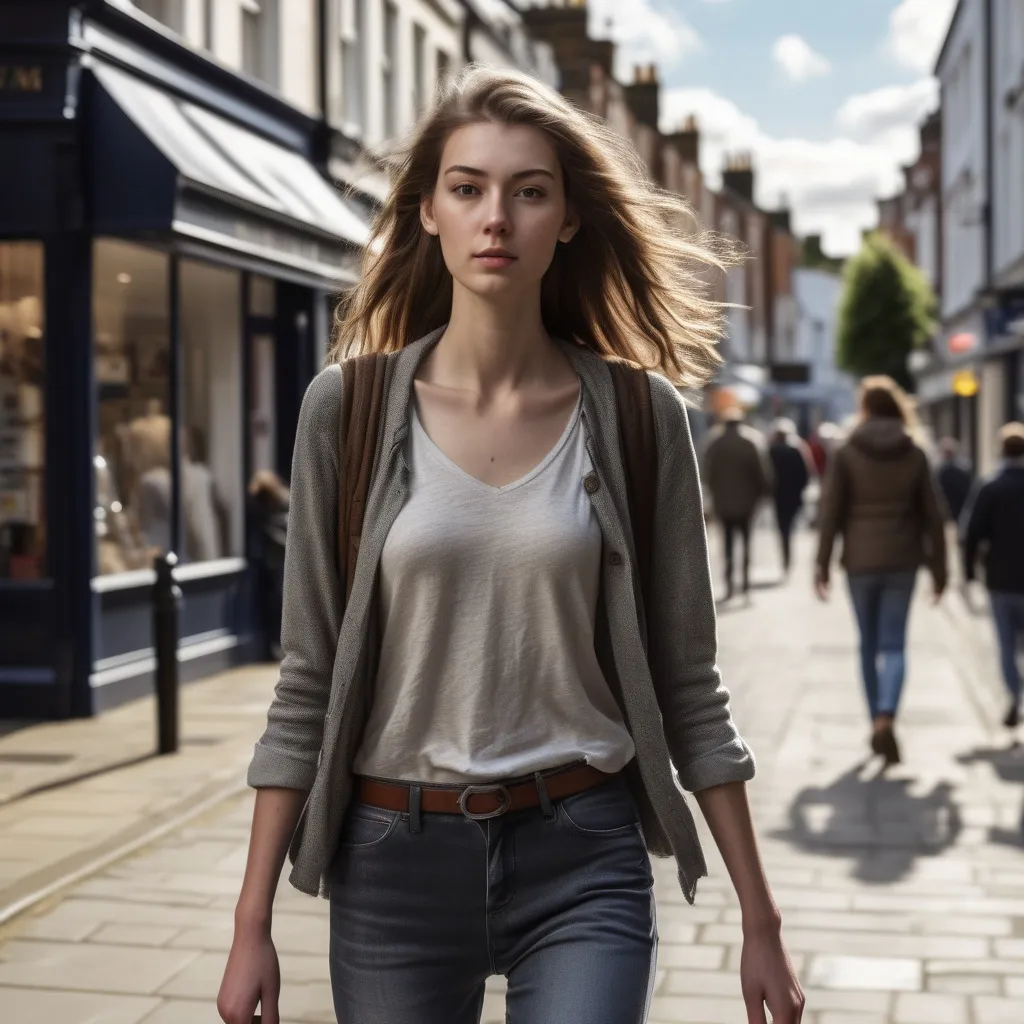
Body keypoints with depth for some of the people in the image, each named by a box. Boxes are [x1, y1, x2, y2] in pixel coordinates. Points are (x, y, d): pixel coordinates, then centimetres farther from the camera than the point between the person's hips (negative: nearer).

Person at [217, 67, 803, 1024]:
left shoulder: (639, 414, -2)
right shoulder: (347, 406, -2)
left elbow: (687, 687, 3)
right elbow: (307, 683, 0)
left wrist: (759, 921, 3)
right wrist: (252, 926, -2)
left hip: (584, 864, 0)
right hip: (393, 860, 1)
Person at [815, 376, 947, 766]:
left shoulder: (846, 453, -4)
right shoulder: (915, 454, 1)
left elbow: (831, 511, -7)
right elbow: (933, 515, 1)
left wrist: (822, 564, -2)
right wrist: (938, 566, 8)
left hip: (860, 560, 0)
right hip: (902, 560, 0)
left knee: (869, 644, 13)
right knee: (894, 644, 2)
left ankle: (876, 722, 18)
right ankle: (885, 719, -18)